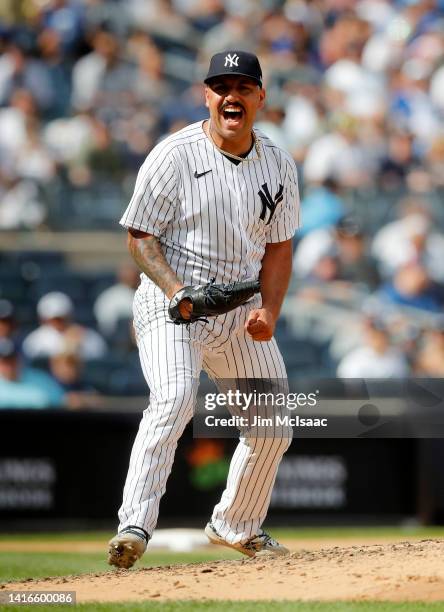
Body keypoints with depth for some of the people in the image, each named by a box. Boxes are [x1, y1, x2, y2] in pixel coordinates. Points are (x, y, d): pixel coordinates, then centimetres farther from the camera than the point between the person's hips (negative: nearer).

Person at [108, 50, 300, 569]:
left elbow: (278, 246, 8)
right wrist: (176, 290, -23)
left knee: (274, 425, 9)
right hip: (171, 302, -5)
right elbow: (139, 236, -8)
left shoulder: (278, 165, 3)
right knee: (174, 398, -29)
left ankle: (236, 526, 31)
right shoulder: (174, 155, -11)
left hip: (242, 309, 6)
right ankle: (134, 525, -34)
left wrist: (268, 310, -8)